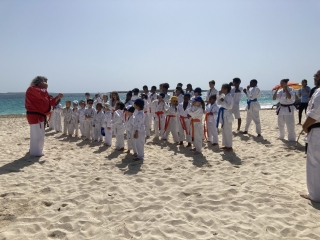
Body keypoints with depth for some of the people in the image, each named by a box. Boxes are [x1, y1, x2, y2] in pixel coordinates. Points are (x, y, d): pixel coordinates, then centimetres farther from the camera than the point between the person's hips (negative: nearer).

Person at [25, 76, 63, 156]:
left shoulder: (40, 91, 19)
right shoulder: (32, 89, -12)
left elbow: (50, 101, 13)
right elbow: (42, 94, -30)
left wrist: (58, 97, -1)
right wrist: (44, 88, -13)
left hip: (40, 115, 10)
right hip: (35, 116, -10)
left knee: (39, 135, 18)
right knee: (37, 135, -7)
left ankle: (35, 150, 31)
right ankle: (36, 152, 3)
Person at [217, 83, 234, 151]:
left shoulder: (229, 96, -16)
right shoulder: (224, 96, 12)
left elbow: (229, 106, -23)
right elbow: (218, 103, 19)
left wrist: (223, 101, -20)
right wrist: (219, 95, 8)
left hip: (227, 115, -10)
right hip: (223, 115, 10)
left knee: (228, 131, -3)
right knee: (224, 131, 15)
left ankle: (229, 146, 5)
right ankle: (226, 145, 25)